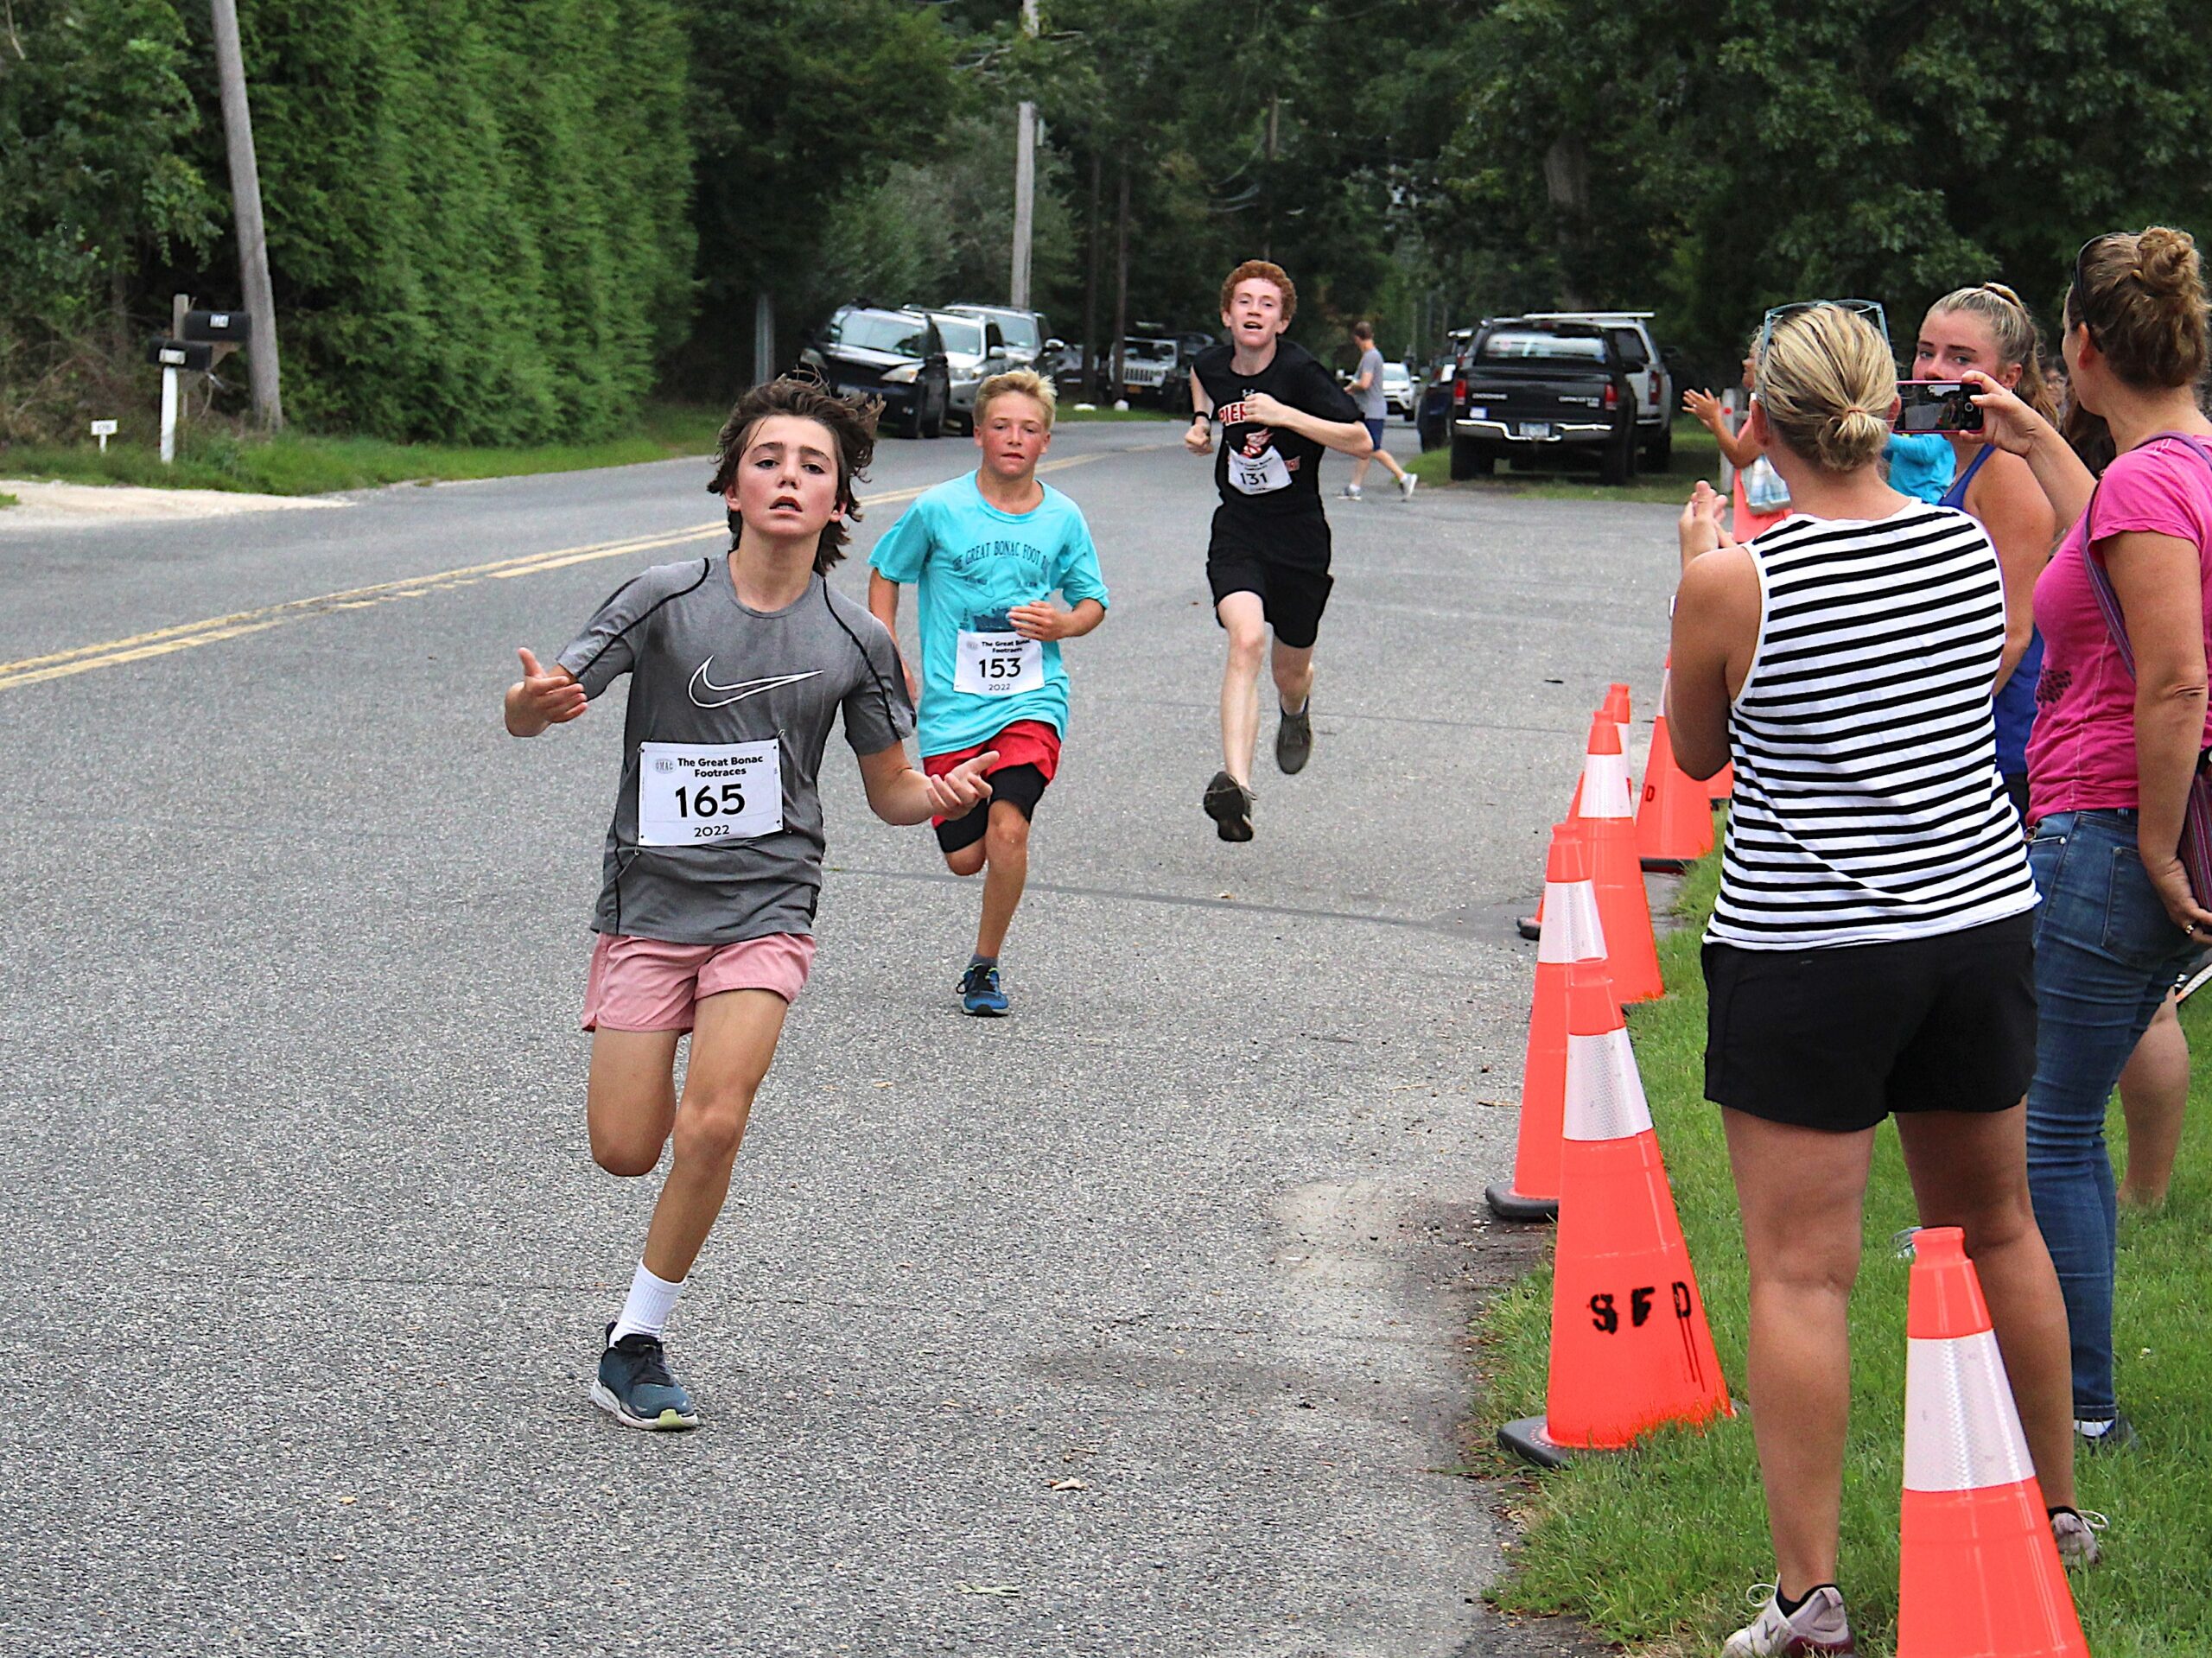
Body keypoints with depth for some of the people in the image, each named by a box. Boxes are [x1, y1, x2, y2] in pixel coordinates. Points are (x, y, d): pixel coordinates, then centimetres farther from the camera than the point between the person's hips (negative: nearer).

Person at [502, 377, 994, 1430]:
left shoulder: (854, 641, -1)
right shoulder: (664, 601, -7)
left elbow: (890, 789, 11)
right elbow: (528, 715, -7)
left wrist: (944, 794, -12)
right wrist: (535, 702, -33)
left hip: (766, 909, 0)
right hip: (648, 903, 0)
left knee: (711, 1127, -19)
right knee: (624, 1152, -1)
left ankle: (636, 1341, 0)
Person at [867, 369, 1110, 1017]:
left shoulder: (1063, 519, 1)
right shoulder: (939, 510, -4)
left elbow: (1092, 599, 14)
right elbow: (884, 574, 10)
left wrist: (1065, 624, -9)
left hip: (1032, 700, 0)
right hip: (953, 704, 0)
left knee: (1008, 827, -21)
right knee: (964, 858, 2)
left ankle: (984, 966, -3)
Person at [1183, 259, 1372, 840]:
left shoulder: (1299, 371, -16)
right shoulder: (1211, 366, -1)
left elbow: (1361, 442, -19)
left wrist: (1285, 416, -27)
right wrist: (1201, 423, 8)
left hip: (1300, 535, -1)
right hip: (1237, 530, 1)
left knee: (1290, 670, 14)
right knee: (1246, 640, -26)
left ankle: (1296, 712, 55)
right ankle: (1236, 784, -36)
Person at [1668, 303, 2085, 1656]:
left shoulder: (1736, 580, -14)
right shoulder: (1972, 546, -1)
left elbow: (1698, 752, 2)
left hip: (1807, 953, -5)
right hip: (1981, 924, 5)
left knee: (1802, 1273, 0)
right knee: (1998, 1226, 21)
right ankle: (2055, 1511, 36)